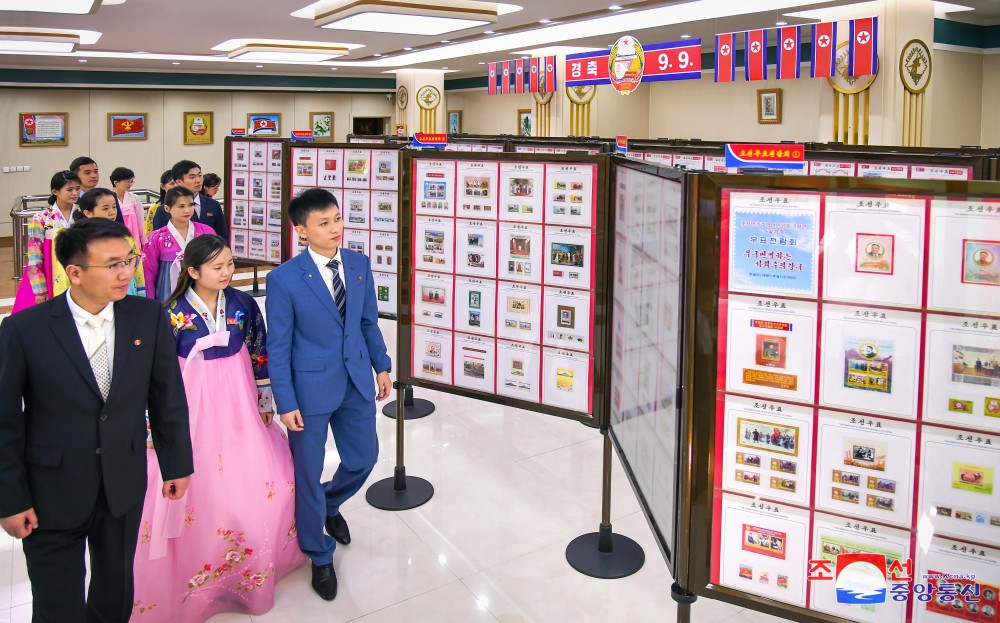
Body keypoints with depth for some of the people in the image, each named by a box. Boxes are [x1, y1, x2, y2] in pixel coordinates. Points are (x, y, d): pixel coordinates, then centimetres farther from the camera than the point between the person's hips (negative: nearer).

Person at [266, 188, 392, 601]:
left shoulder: (359, 265, -1)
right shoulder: (284, 279, -15)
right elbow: (278, 346, -11)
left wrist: (382, 366, 11)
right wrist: (285, 402, -12)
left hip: (357, 383, 5)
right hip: (310, 388, -4)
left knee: (364, 459, 17)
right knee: (308, 474, 9)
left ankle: (330, 505, 51)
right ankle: (320, 557, 31)